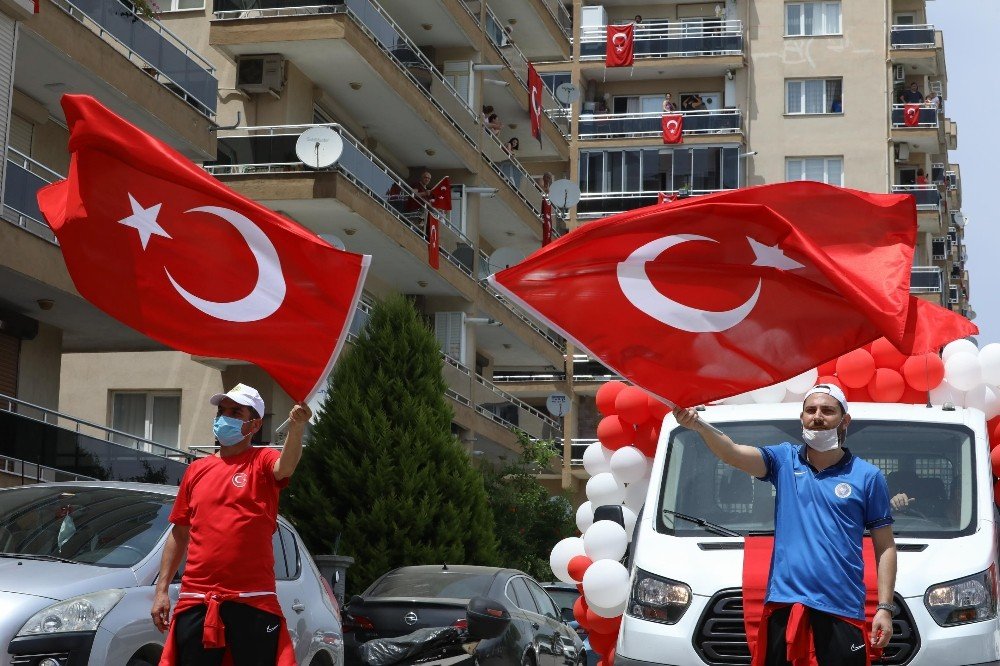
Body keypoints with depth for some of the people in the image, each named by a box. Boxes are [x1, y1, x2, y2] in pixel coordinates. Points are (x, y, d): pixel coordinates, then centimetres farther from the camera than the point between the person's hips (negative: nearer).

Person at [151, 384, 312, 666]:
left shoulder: (262, 462, 2)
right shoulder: (197, 469, 15)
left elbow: (285, 467, -23)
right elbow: (179, 533, 18)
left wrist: (296, 428, -44)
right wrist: (162, 589, 12)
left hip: (253, 601, -4)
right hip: (196, 601, 4)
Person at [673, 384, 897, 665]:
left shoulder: (867, 476, 5)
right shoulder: (784, 460, 9)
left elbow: (885, 546, 6)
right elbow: (733, 453, -8)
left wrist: (885, 608, -2)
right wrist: (699, 426, -28)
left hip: (843, 607, -1)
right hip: (784, 599, 1)